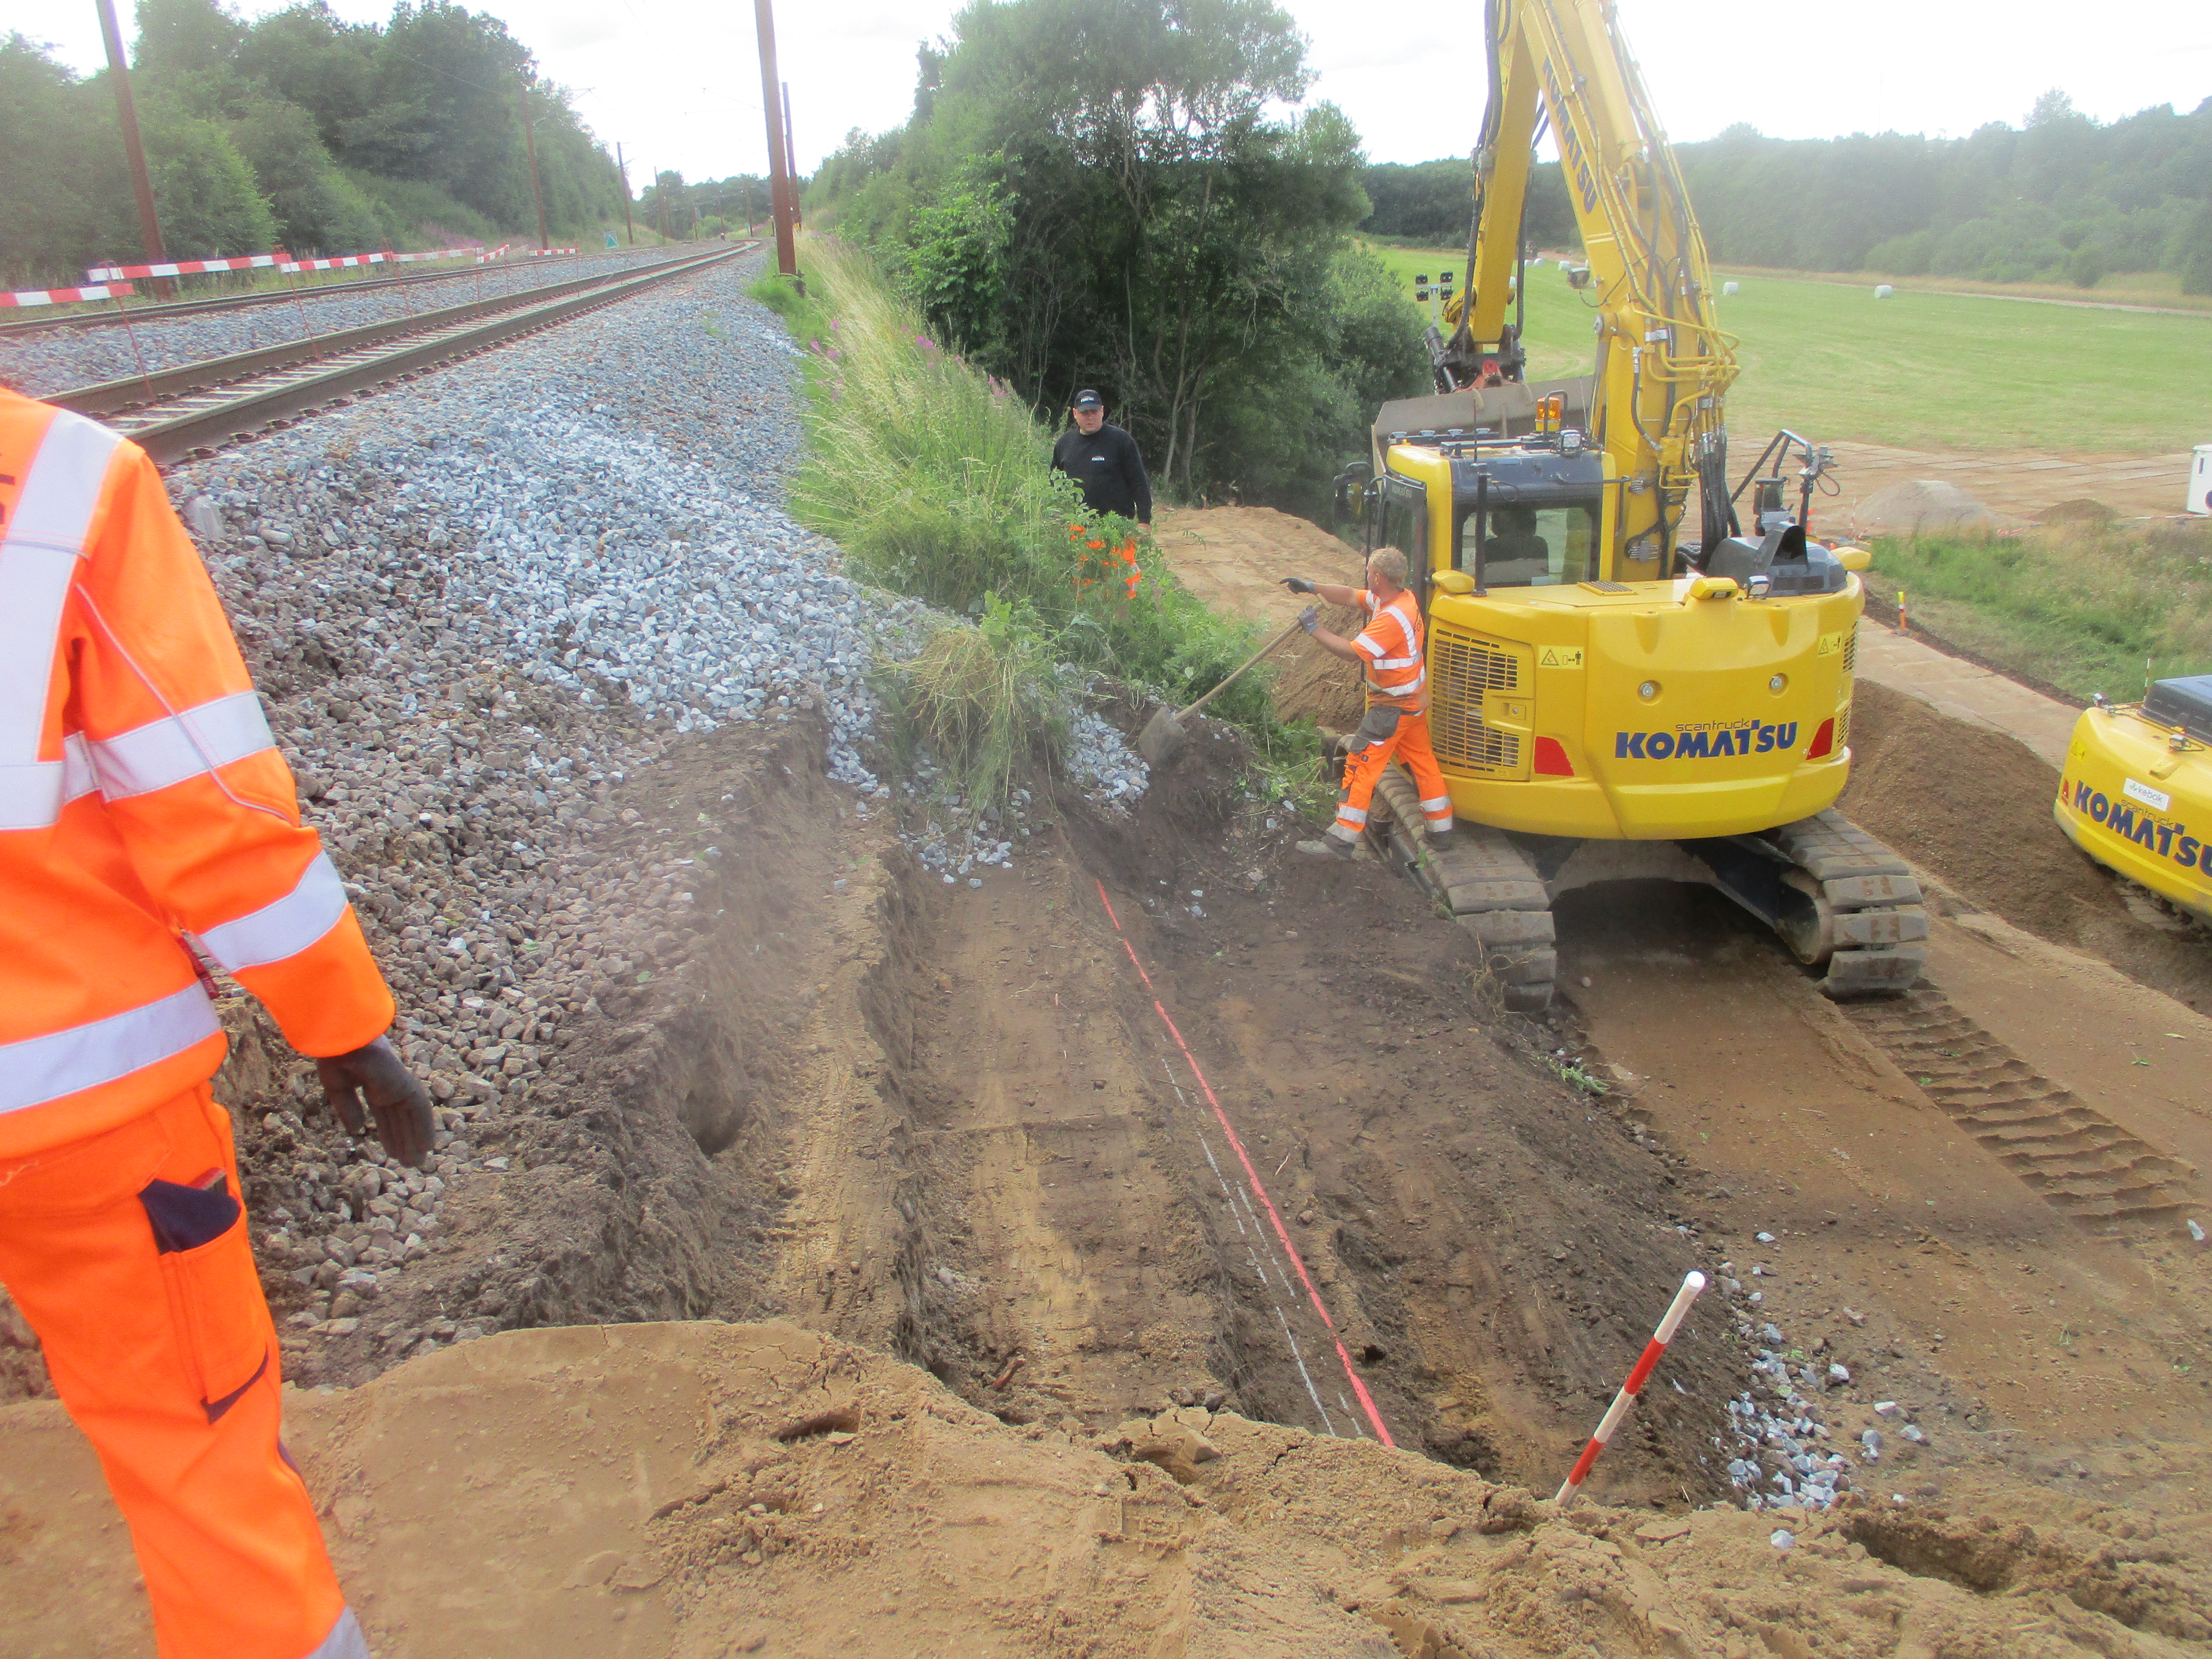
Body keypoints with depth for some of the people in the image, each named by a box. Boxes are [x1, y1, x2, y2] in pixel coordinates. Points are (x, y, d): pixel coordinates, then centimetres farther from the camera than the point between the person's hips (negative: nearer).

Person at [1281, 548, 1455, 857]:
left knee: (1361, 766, -5)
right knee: (1423, 764, 15)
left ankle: (1342, 840, -2)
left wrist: (1315, 629, -20)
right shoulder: (1402, 598, 3)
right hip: (1413, 702, 10)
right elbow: (1349, 596, 11)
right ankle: (1442, 835, 23)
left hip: (1393, 707, -10)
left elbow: (1352, 652, -28)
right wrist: (1312, 587, 3)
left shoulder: (1392, 618, -27)